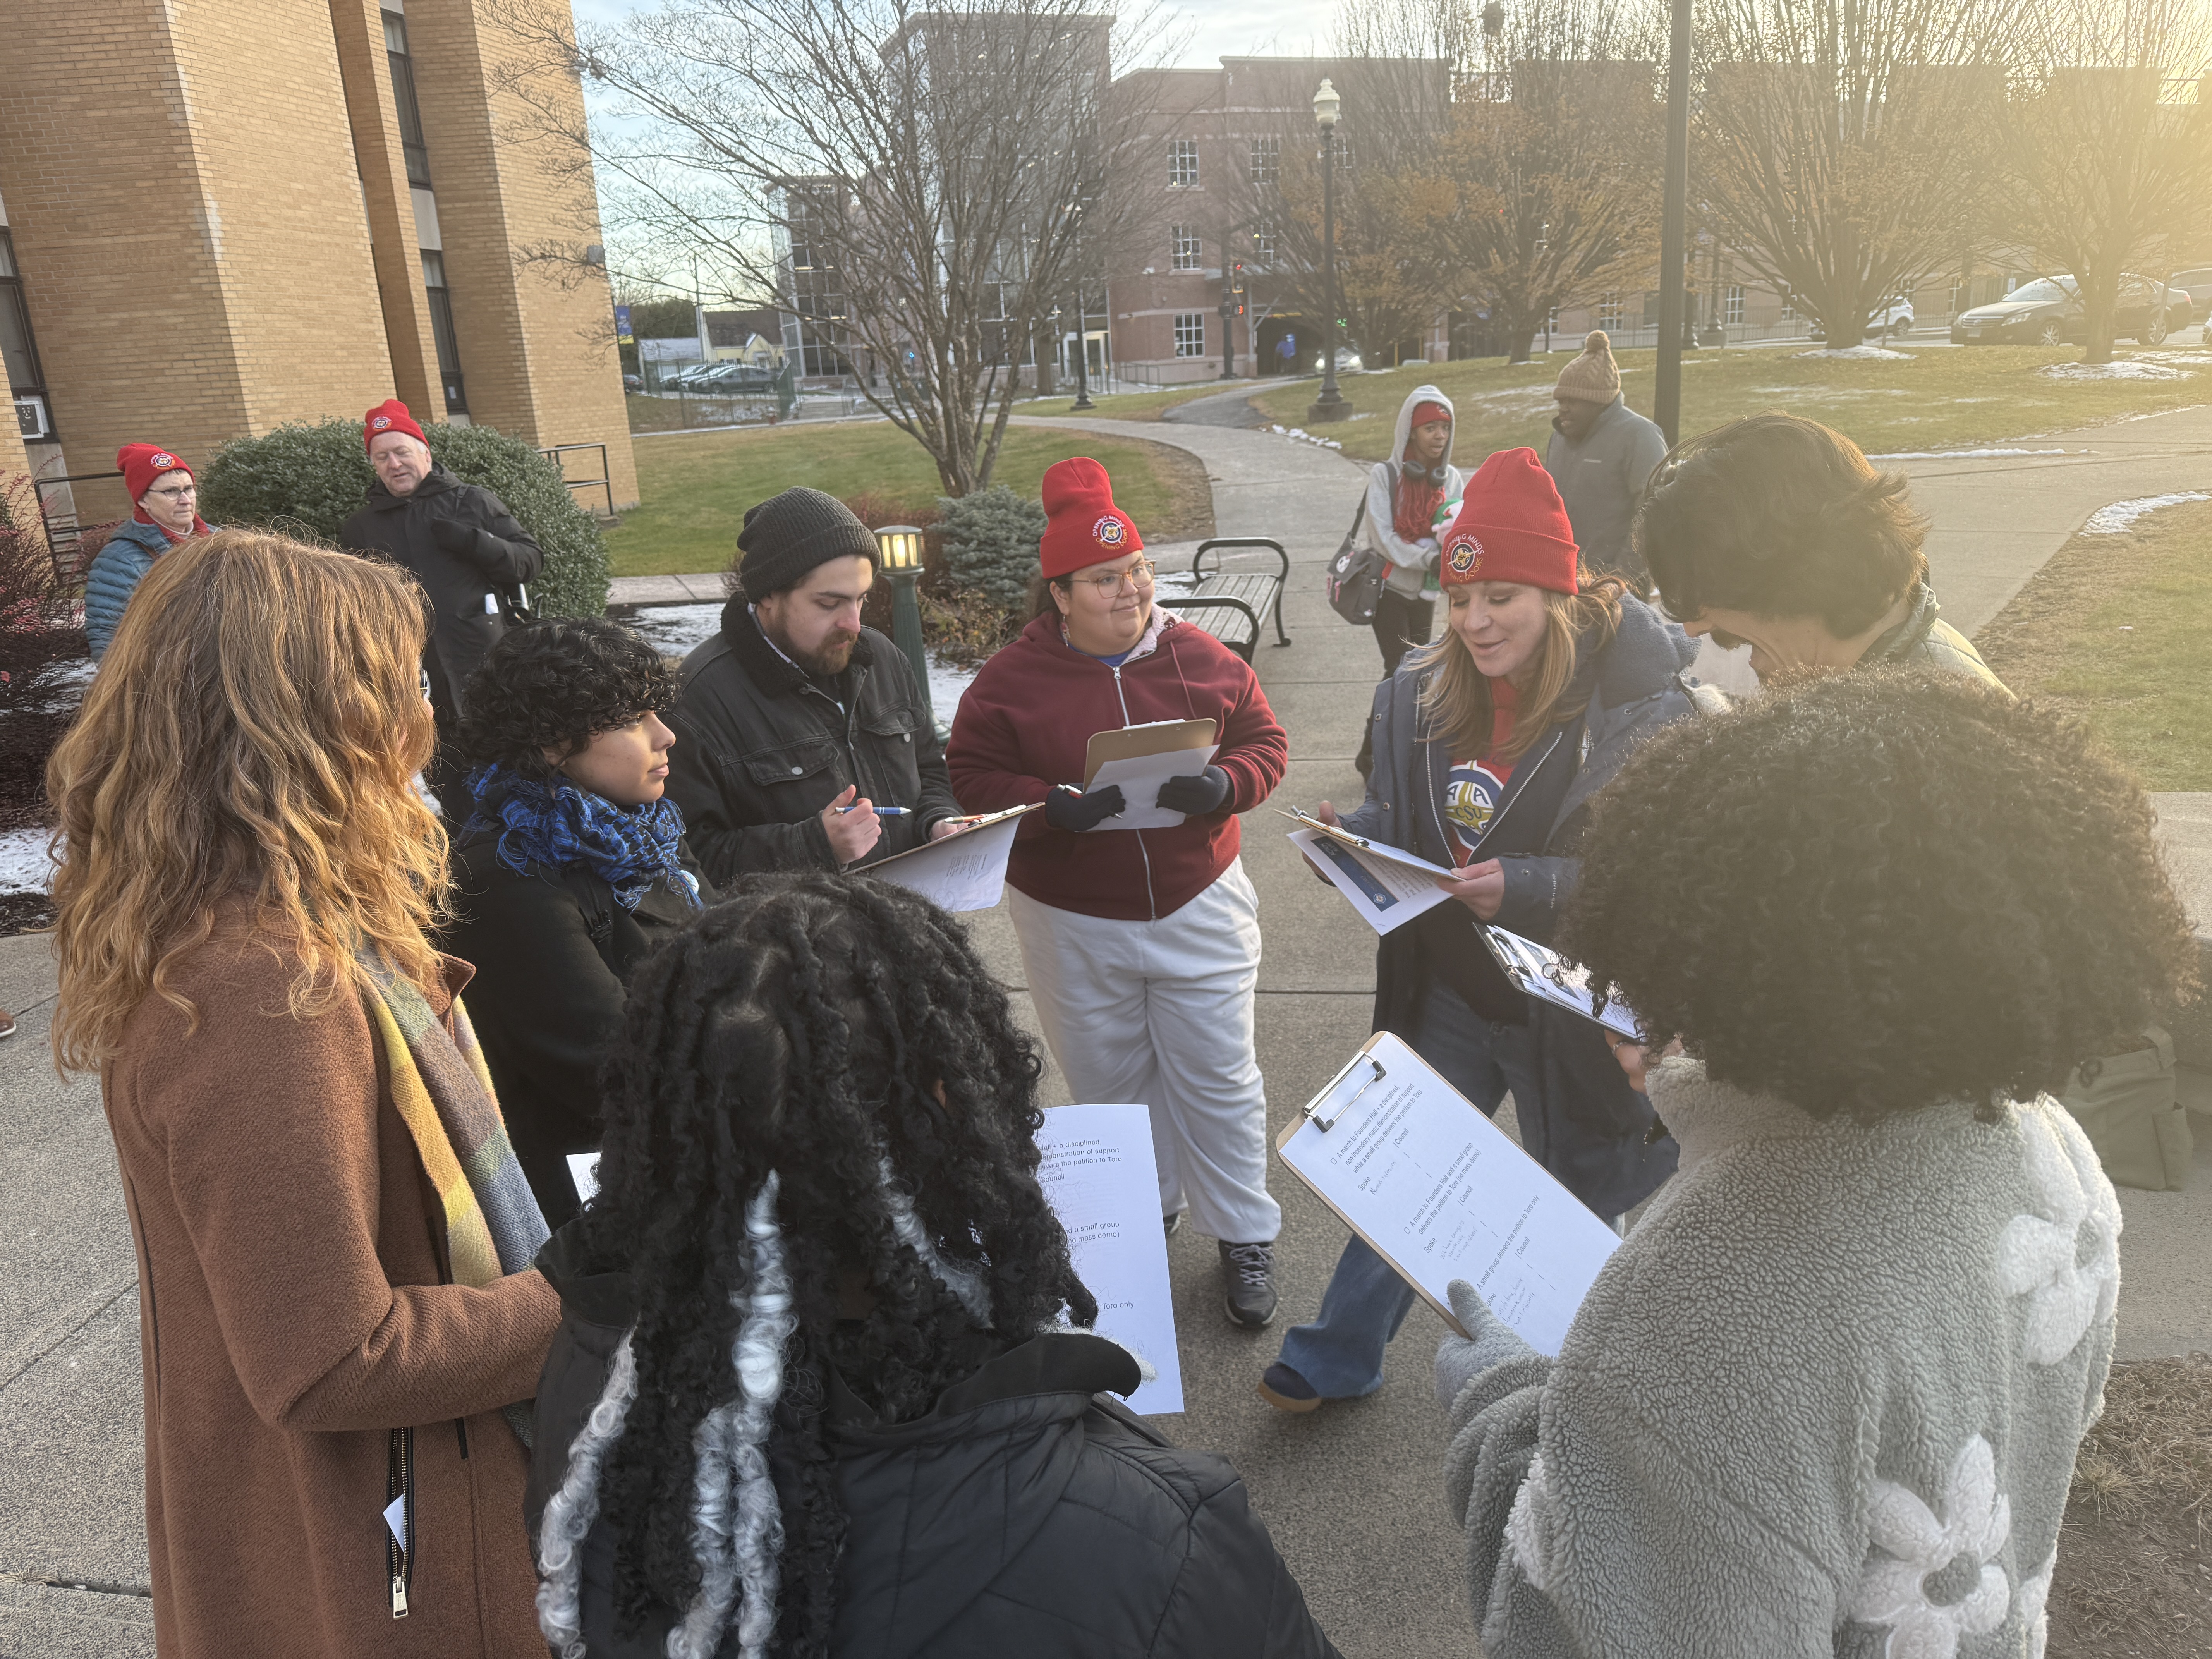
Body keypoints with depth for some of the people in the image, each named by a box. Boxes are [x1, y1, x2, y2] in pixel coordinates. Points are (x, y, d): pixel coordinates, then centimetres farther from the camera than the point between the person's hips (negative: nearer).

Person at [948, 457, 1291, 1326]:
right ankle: (1145, 1216, 41)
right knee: (1109, 1084, 17)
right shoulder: (1011, 680, -8)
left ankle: (1245, 1237, 28)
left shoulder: (1203, 659, -4)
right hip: (1074, 927, 0)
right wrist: (1051, 808, -25)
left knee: (1216, 1079, 8)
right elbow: (972, 779, -7)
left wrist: (1224, 786, -19)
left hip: (1198, 908, 0)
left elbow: (1265, 742, 3)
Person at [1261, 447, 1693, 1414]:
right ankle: (1337, 1360, 40)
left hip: (1578, 1001, -4)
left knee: (1597, 1209, 17)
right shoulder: (1419, 694, -2)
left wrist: (1530, 888, -33)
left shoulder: (1640, 708, -19)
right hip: (1447, 992, 5)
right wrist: (1350, 841, -12)